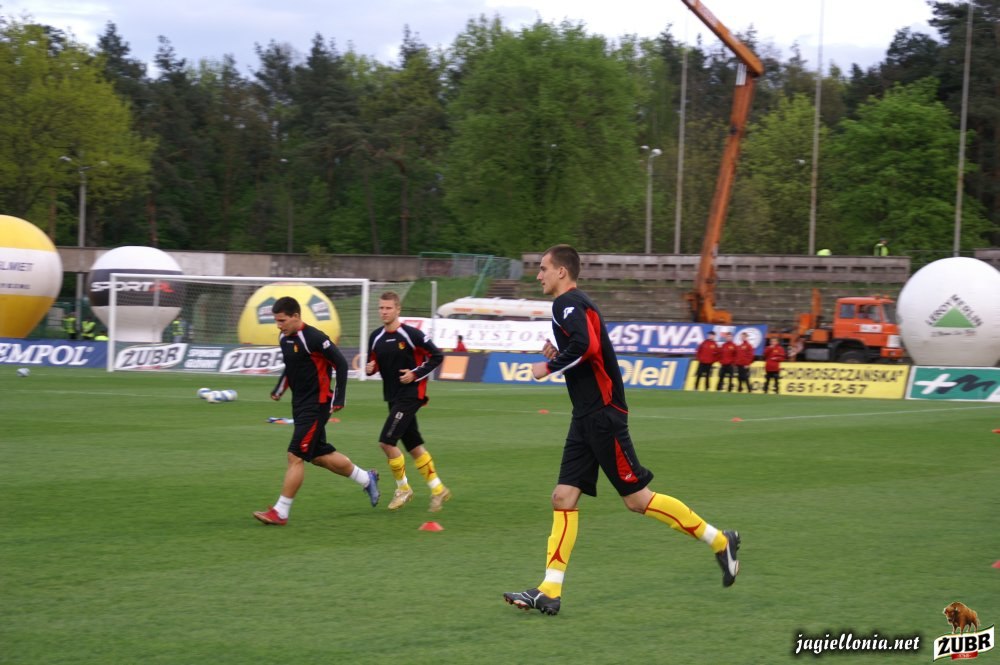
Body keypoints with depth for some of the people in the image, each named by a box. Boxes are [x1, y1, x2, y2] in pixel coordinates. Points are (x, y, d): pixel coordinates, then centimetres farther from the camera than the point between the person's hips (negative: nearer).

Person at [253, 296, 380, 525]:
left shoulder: (314, 338, -20)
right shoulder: (284, 338, 6)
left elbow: (341, 364, -16)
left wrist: (339, 399, -16)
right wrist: (279, 390, 16)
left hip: (317, 405, -9)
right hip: (300, 405, 9)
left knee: (295, 456, -11)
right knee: (320, 455, 17)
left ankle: (280, 512, -7)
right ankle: (367, 479, 36)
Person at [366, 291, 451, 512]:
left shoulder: (411, 334, -13)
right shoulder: (376, 337, 5)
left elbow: (437, 356, -7)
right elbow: (373, 363, 16)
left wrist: (415, 374, -15)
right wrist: (370, 368, -7)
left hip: (410, 395, -7)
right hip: (393, 397, 7)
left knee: (387, 441, -15)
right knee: (413, 446, 11)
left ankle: (403, 488, 2)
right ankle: (438, 489, 23)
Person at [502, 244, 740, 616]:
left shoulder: (568, 303, -11)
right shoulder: (574, 304, 19)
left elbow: (585, 346, -27)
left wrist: (549, 366, -15)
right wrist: (559, 356, 10)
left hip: (602, 415, -10)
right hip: (587, 417, 10)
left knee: (637, 499, -5)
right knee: (564, 497, 3)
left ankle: (719, 541, 7)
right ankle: (550, 593, -1)